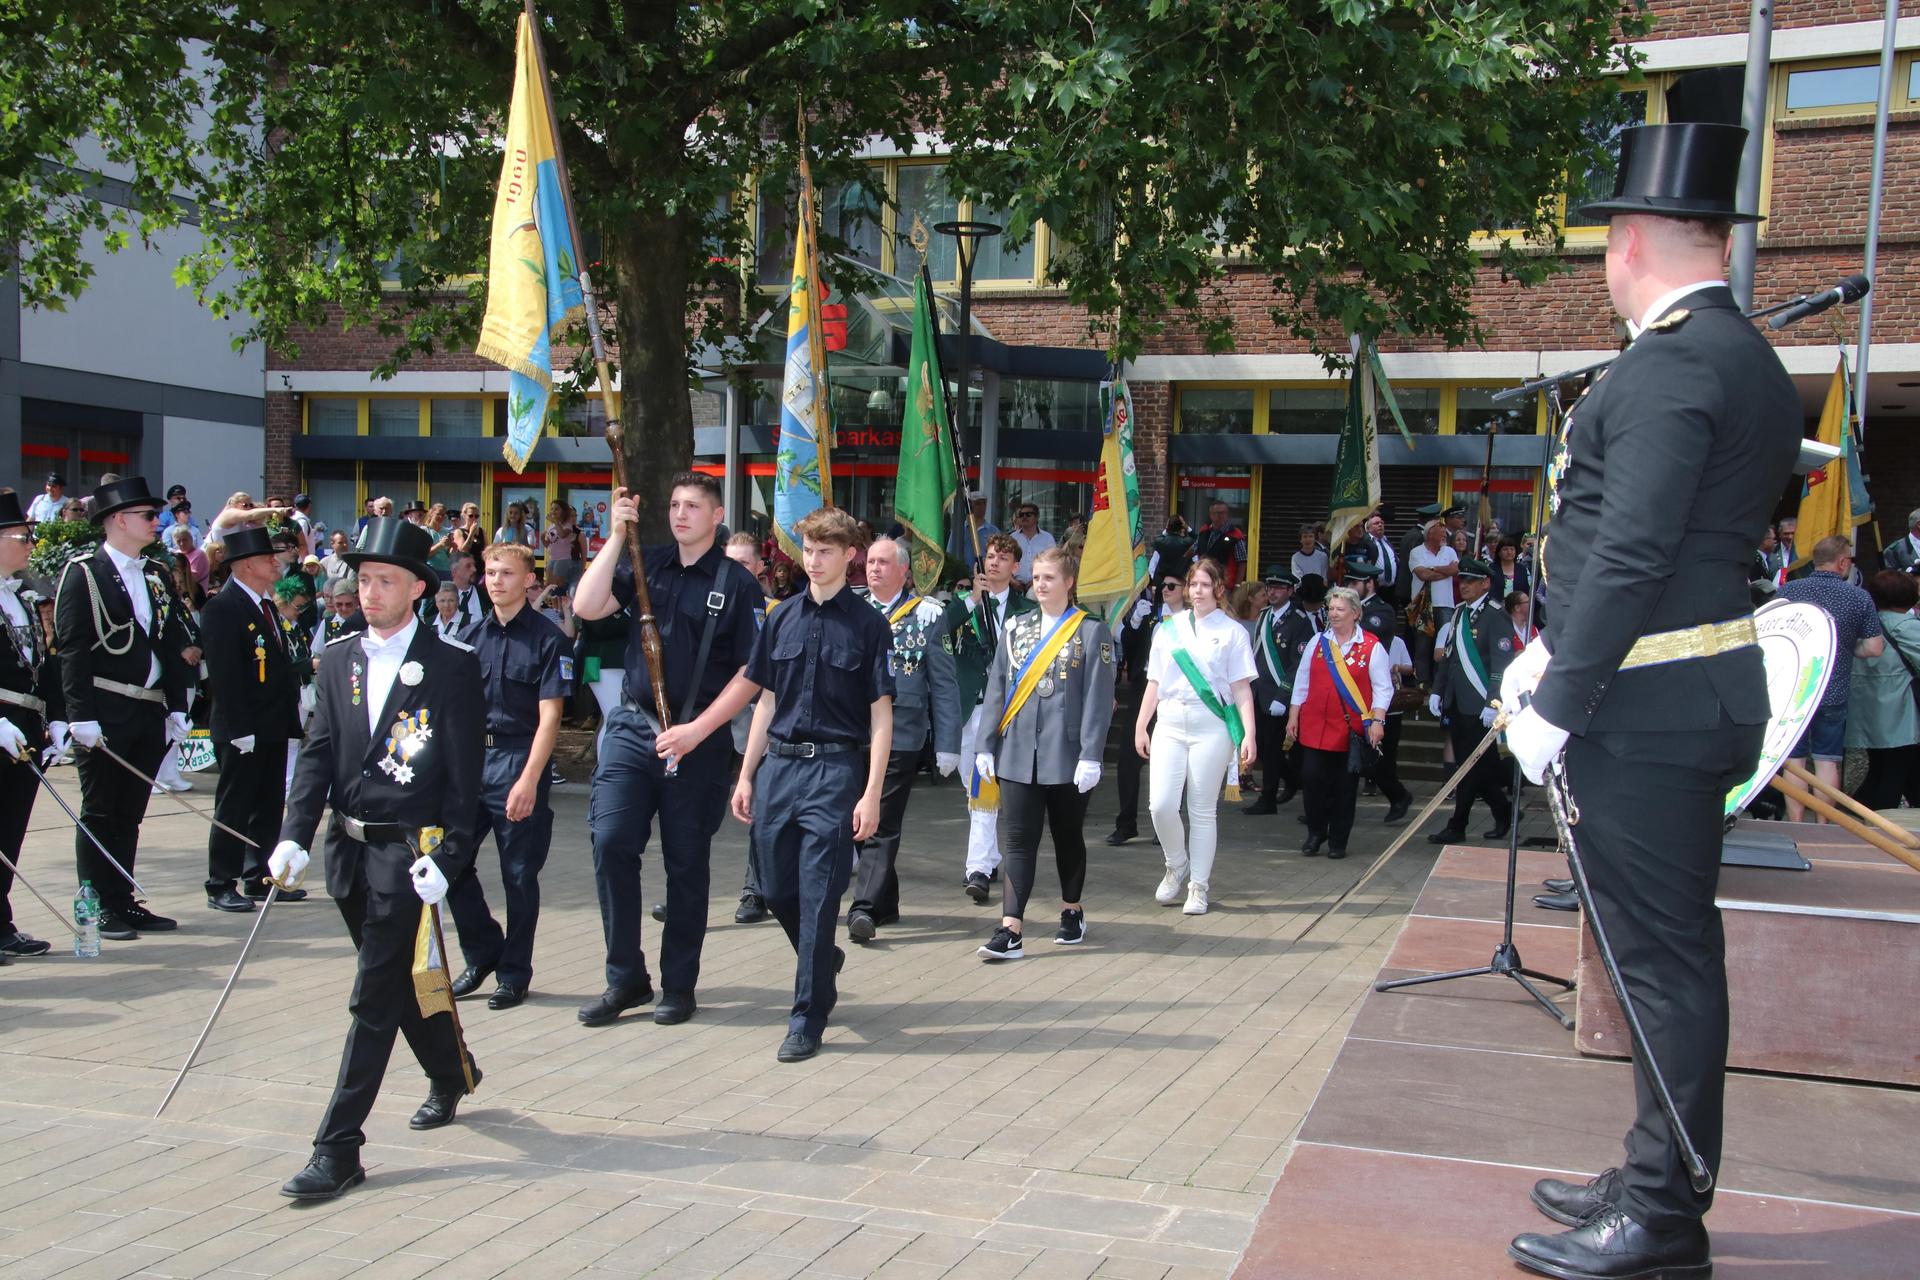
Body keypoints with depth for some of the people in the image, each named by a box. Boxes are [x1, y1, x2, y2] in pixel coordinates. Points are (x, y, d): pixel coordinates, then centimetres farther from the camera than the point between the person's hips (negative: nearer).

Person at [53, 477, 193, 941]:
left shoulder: (155, 578, 15)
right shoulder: (83, 573, -6)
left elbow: (173, 648, 15)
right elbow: (72, 649, -11)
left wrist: (177, 708, 9)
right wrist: (82, 715, -17)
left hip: (150, 715, 6)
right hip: (106, 716, -6)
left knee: (130, 815, 11)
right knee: (99, 814, 2)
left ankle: (124, 902, 18)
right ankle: (99, 908, 7)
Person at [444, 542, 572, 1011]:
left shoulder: (548, 639, -6)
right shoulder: (472, 636, 10)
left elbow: (549, 715, -11)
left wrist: (529, 780, -18)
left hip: (519, 763, -5)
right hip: (469, 757, 5)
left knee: (519, 874, 3)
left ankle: (514, 973, 17)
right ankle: (483, 954, 22)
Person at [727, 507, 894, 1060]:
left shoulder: (868, 624, -2)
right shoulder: (782, 619, 11)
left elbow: (881, 715, -4)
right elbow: (766, 701, 16)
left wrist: (871, 794, -11)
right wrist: (746, 775, 11)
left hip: (835, 768, -5)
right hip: (778, 765, 5)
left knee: (818, 899, -4)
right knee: (777, 890, 10)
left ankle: (807, 1020, 7)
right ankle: (824, 960, 38)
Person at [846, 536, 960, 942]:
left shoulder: (927, 615, 0)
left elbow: (943, 684, 0)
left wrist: (947, 744, -4)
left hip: (899, 735, -5)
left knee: (882, 825, -8)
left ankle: (865, 908, -10)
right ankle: (885, 903, 23)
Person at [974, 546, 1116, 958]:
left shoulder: (1091, 631, -1)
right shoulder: (1016, 628, 10)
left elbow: (1098, 697, -6)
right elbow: (996, 689, 10)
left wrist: (1091, 755, -13)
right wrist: (986, 746, 5)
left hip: (1066, 754, -2)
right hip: (1018, 753, 3)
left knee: (1068, 837, 12)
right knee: (1018, 841, -3)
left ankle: (1072, 912, 31)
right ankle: (1010, 930, -7)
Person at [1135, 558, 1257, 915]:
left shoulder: (1232, 632, 2)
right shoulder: (1168, 629, 11)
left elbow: (1242, 688, -1)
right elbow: (1154, 682, 14)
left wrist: (1249, 735, -9)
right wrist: (1141, 726, 10)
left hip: (1211, 725, -2)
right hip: (1170, 723, 3)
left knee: (1203, 810, 2)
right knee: (1161, 804, -8)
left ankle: (1199, 887, 14)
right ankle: (1177, 865, 19)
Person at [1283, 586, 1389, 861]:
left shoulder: (1371, 647, -1)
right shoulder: (1317, 642, 9)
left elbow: (1383, 688, -1)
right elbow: (1302, 682, 13)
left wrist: (1377, 721, -10)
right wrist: (1293, 717, 10)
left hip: (1351, 729, -2)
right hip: (1314, 725, 2)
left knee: (1345, 786, 4)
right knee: (1311, 778, -4)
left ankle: (1338, 842, 15)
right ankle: (1315, 834, 14)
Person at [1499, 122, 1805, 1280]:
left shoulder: (1670, 364, -15)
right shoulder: (1748, 360, 16)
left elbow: (1632, 552, -21)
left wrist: (1557, 704, -17)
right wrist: (1557, 648, 21)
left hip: (1649, 705, -10)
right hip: (1694, 693, 10)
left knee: (1665, 955, -2)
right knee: (1668, 947, 16)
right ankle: (1658, 1183, 28)